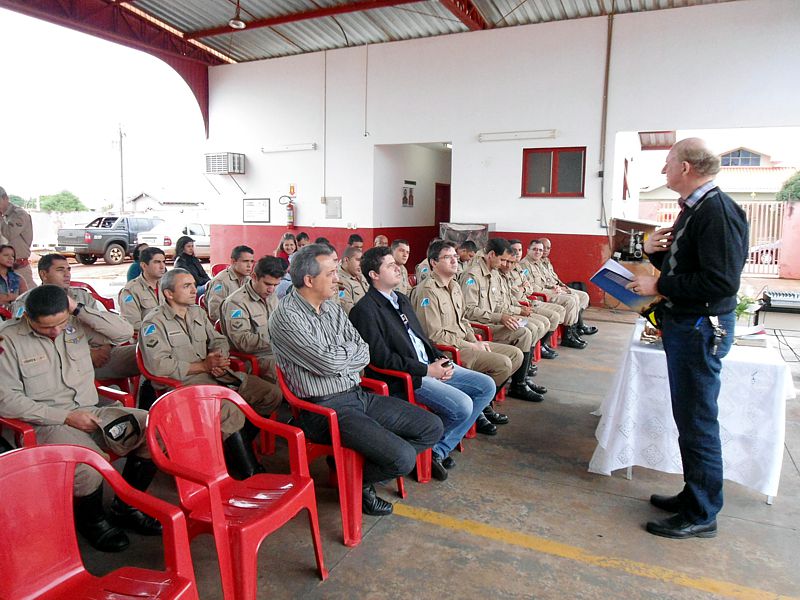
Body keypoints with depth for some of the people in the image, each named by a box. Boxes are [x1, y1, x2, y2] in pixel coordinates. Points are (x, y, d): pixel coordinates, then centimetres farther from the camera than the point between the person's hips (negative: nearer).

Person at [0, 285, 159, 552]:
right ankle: (91, 521, 2)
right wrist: (66, 417, -13)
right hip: (49, 422, -4)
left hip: (92, 410, 4)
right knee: (88, 463, -34)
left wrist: (80, 309, -11)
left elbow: (124, 332, -4)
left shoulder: (77, 324, 3)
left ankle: (125, 507, 5)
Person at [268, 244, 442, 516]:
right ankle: (358, 481, 10)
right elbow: (329, 363, -20)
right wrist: (351, 348, 0)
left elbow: (364, 354, 7)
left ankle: (363, 462, 13)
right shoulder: (286, 316, -13)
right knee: (402, 457, -22)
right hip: (326, 408, -8)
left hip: (358, 395, 8)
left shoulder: (332, 307, 12)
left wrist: (337, 355, -12)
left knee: (432, 427, 5)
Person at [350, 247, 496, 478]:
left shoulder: (402, 299, 18)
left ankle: (440, 449, 6)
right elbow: (382, 358, -17)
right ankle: (432, 451, 3)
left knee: (486, 386, 2)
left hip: (429, 366, 10)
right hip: (403, 377, -10)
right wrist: (427, 370, -15)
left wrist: (440, 360, 3)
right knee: (462, 405, -25)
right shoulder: (365, 310, -11)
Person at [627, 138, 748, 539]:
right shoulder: (694, 209, 15)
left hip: (701, 328, -10)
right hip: (682, 323, 11)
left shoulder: (718, 211, -18)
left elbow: (722, 282, -26)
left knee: (697, 422, 0)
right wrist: (655, 251, 2)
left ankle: (701, 515, 14)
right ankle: (694, 495, 33)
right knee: (689, 417, 18)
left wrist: (659, 286, -19)